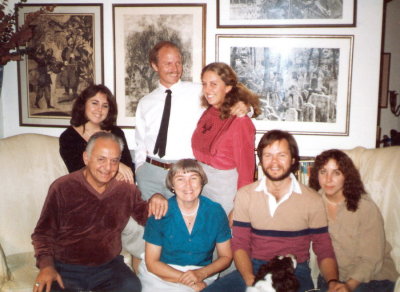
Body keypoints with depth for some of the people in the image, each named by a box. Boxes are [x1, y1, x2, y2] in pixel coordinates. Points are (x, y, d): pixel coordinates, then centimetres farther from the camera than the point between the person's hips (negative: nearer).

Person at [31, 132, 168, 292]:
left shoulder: (126, 189, 4)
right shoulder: (62, 187, -6)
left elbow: (144, 216, 19)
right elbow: (43, 232, 0)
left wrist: (155, 199, -4)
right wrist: (46, 266, -16)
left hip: (108, 266, 2)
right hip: (66, 268, -2)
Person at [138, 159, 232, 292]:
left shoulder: (215, 212, -4)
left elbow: (226, 257, 5)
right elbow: (151, 262, -5)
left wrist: (201, 274, -13)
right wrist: (185, 279, -16)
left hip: (203, 277, 0)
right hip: (161, 275, 1)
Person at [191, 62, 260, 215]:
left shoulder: (239, 121, -18)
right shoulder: (207, 114, 1)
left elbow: (246, 169, -15)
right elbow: (199, 153, 5)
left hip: (226, 189, -6)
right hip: (202, 186, 6)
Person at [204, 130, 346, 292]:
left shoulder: (312, 200, -1)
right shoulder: (244, 195, 2)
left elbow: (324, 250, 1)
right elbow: (239, 245, 0)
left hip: (295, 272, -1)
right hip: (253, 268, 1)